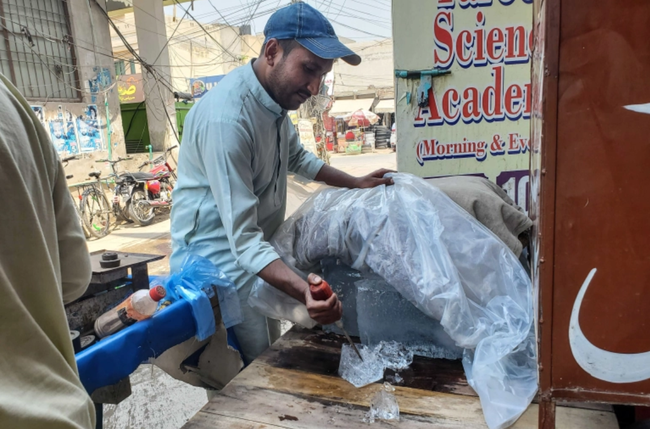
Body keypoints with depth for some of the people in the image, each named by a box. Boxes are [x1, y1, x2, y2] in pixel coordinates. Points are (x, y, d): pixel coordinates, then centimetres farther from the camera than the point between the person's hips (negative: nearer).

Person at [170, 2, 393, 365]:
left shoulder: (276, 96, 1)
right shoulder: (226, 118, -30)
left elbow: (297, 158, 20)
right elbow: (243, 239, -32)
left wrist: (355, 183, 13)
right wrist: (305, 291, -44)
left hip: (257, 252, 9)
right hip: (219, 263, -8)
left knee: (269, 361, 19)